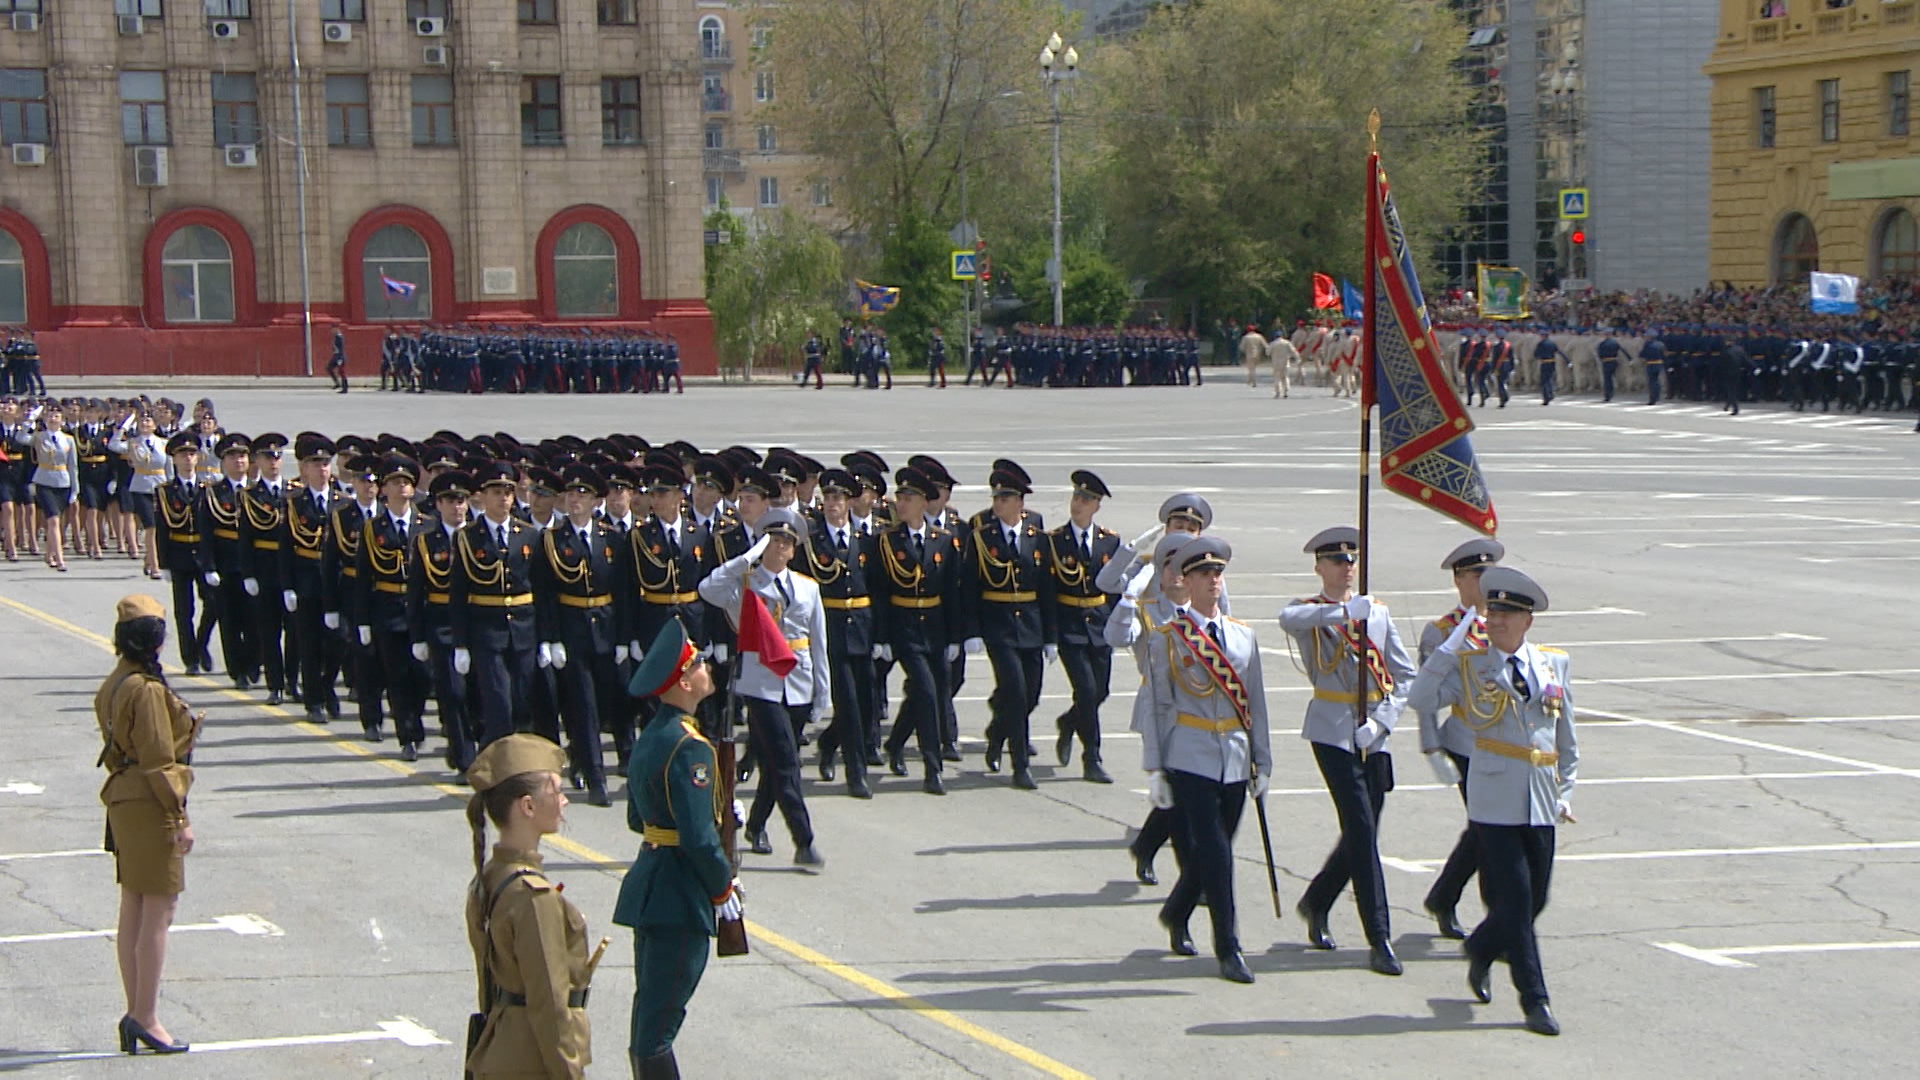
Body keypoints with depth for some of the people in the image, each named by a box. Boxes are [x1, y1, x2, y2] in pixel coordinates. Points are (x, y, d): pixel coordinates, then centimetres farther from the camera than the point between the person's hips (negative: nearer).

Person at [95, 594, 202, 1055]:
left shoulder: (114, 685, 10)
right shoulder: (147, 690, -18)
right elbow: (158, 759, -19)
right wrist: (180, 818, -15)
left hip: (124, 804, 10)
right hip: (151, 807, -10)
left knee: (133, 912, 13)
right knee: (158, 913, -4)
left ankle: (136, 1014, 19)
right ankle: (145, 1018, -1)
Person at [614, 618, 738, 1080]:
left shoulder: (649, 738, 10)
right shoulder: (688, 748, -19)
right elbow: (699, 837, -22)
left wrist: (717, 810, 15)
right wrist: (723, 888, -8)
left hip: (649, 887, 9)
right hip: (681, 898, -9)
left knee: (650, 1015, 16)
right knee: (659, 1024, -7)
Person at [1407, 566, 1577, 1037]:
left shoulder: (1555, 665, 10)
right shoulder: (1468, 666, 0)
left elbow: (1566, 738, 17)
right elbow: (1421, 699, -16)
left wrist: (1564, 792, 12)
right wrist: (1451, 646, -16)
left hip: (1541, 803, 4)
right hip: (1495, 800, -4)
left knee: (1534, 901, 9)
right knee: (1515, 900, -7)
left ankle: (1480, 951, 36)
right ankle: (1534, 999, 1)